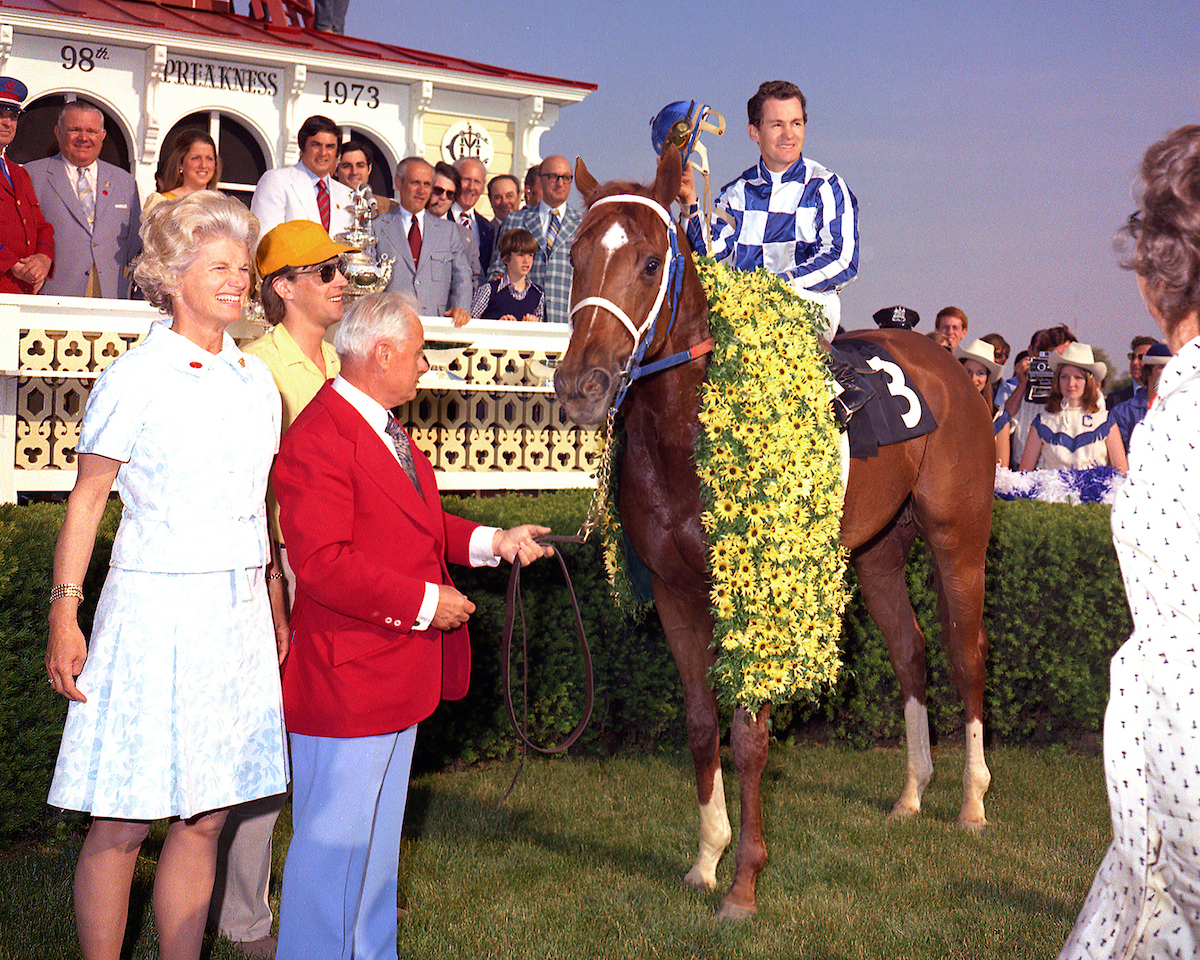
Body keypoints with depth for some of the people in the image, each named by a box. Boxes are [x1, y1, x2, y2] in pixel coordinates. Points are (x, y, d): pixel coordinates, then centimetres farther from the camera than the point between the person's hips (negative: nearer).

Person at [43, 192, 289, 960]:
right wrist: (64, 615, -11)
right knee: (122, 824, 1)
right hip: (154, 606, -5)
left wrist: (277, 609, 16)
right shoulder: (135, 378, -6)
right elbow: (85, 501, -5)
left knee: (205, 817, 9)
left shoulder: (256, 379, 11)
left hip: (239, 610, 6)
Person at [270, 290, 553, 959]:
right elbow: (322, 561, -27)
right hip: (346, 679, -11)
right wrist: (425, 601, -23)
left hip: (398, 673, 11)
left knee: (378, 836, 21)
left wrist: (491, 542, 7)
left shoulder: (387, 428, 14)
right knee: (333, 842, 0)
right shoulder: (319, 439, -20)